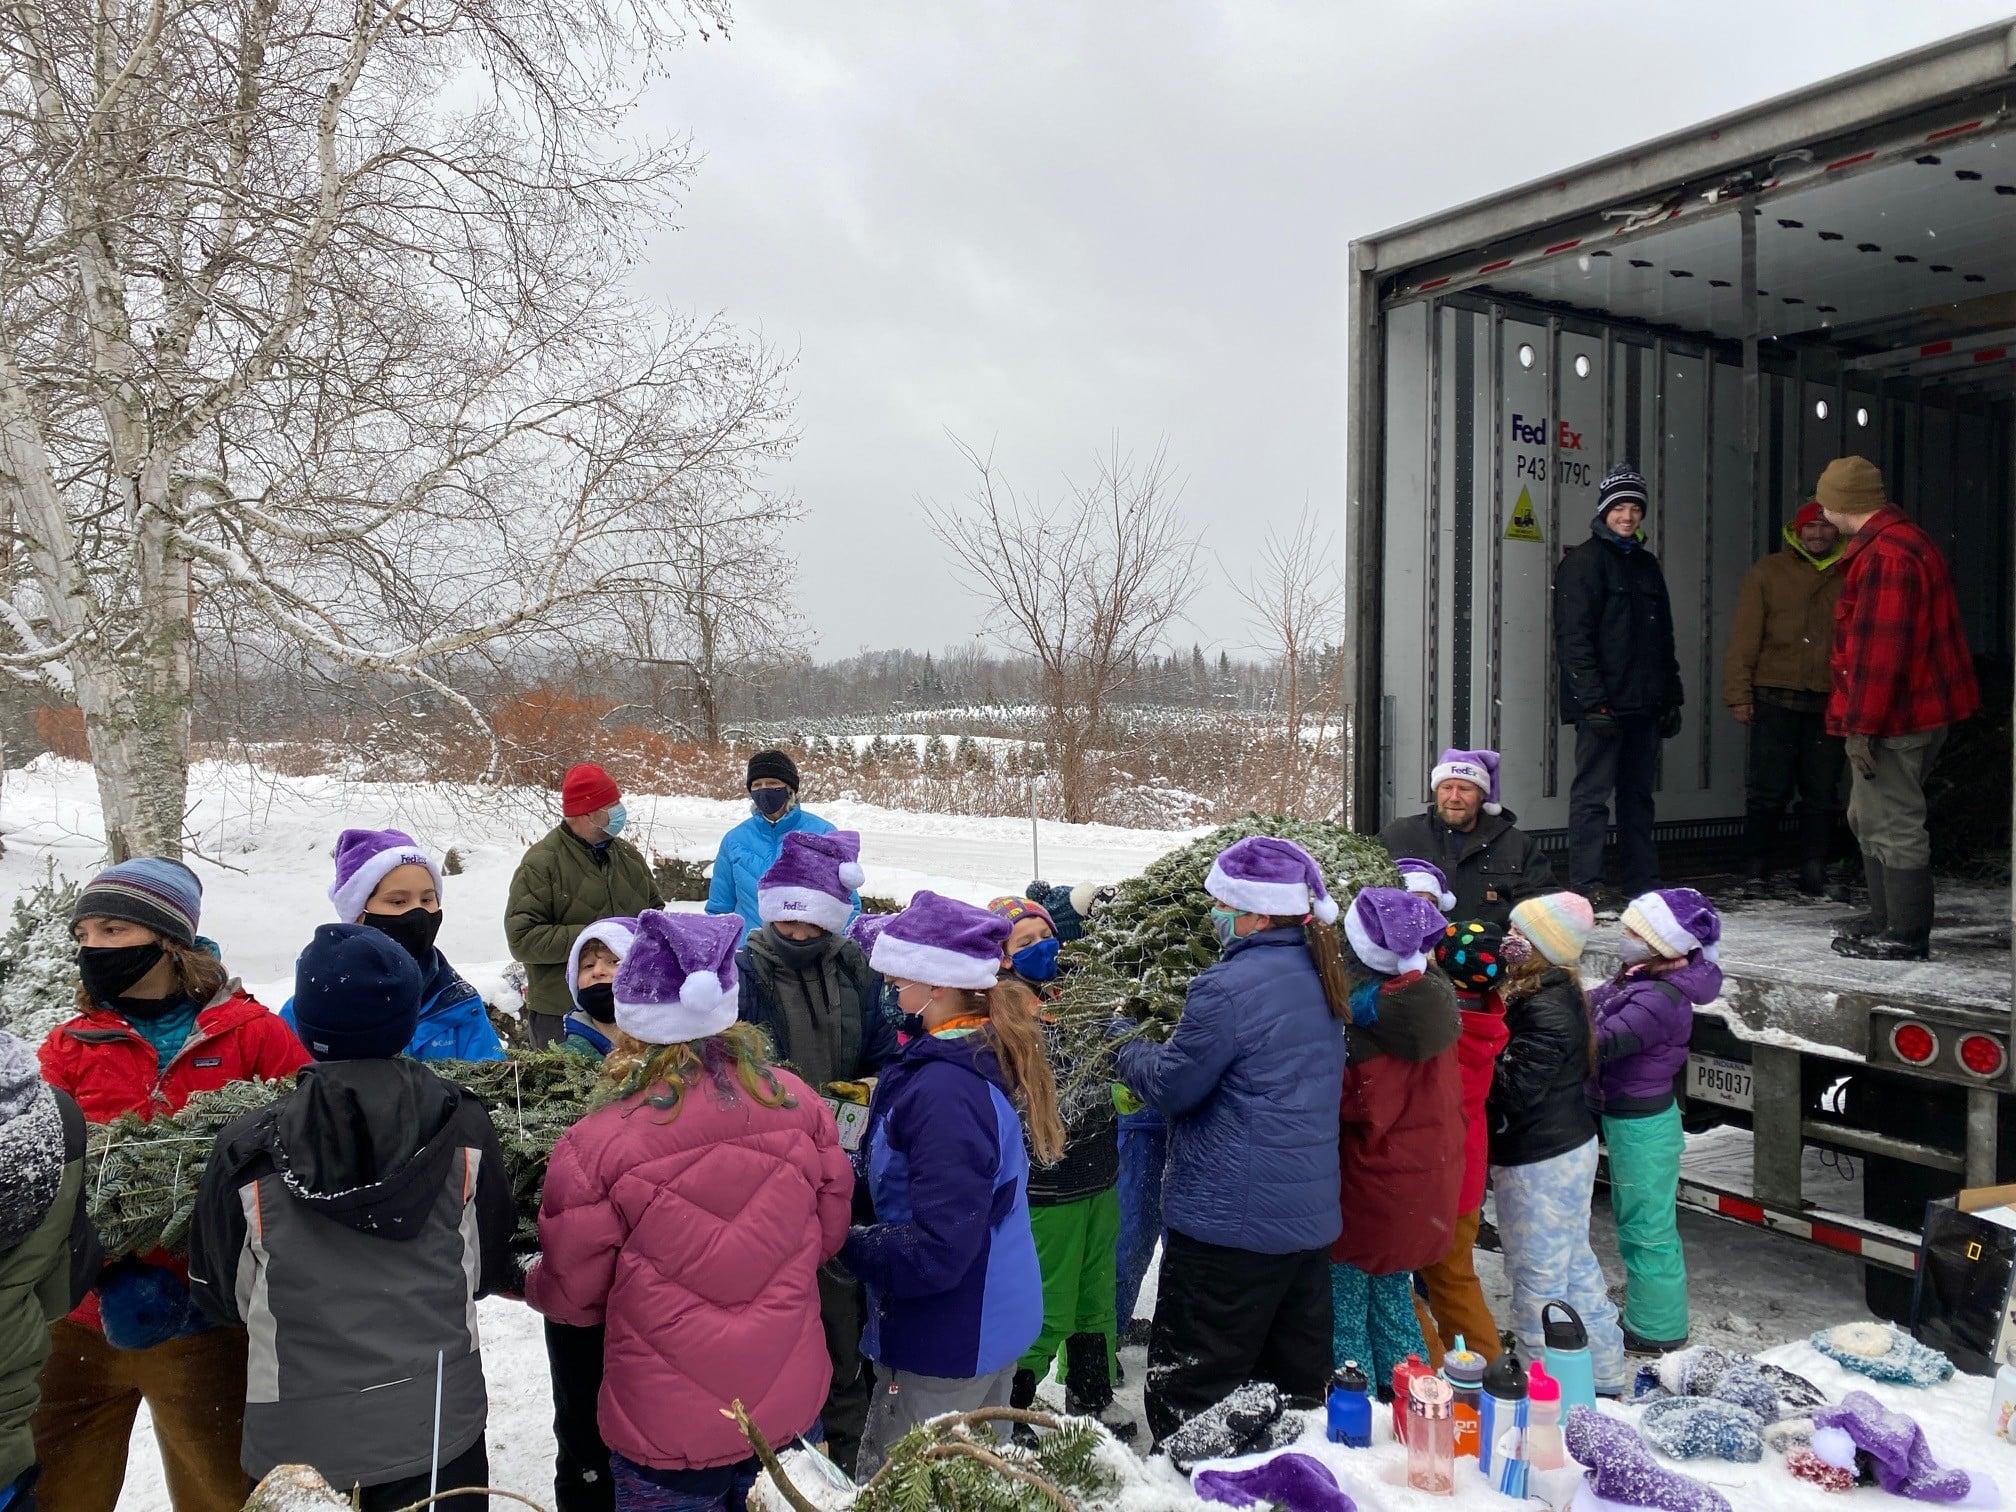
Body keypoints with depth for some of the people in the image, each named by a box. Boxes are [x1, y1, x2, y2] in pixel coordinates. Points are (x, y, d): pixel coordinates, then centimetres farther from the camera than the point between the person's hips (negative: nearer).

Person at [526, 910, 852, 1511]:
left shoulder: (595, 1146, -21)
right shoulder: (797, 1103, -11)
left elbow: (572, 1297, -7)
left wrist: (526, 1282, 16)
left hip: (665, 1439, -3)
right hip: (793, 1410, 3)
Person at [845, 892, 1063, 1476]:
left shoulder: (945, 1090, -29)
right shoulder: (986, 1052, 1)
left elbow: (936, 1252, -30)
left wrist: (843, 1242, -17)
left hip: (946, 1345, -9)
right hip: (997, 1320, 9)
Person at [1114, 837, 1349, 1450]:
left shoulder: (1229, 987, -21)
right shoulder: (1319, 980, 6)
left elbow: (1170, 1084, -13)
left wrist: (1125, 1041, 6)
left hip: (1229, 1219, -8)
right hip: (1310, 1215, 9)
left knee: (1189, 1387, 5)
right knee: (1296, 1379, 20)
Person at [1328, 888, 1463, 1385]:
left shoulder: (1369, 1011, -23)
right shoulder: (1430, 1001, -1)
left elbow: (1360, 1102, -20)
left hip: (1372, 1184, -7)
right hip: (1426, 1186, 8)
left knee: (1346, 1312, 6)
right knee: (1393, 1304, 21)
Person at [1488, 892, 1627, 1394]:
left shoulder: (1544, 1010, -24)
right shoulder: (1556, 995, 6)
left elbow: (1516, 1093, -25)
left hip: (1540, 1164, -10)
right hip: (1569, 1147, 10)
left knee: (1537, 1281, 2)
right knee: (1576, 1267, 20)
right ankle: (1605, 1379, 34)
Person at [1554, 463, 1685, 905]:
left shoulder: (1646, 564, 20)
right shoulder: (1584, 561, -4)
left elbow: (1664, 637, 23)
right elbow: (1573, 637, -13)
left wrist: (1671, 697, 16)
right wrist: (1593, 699, -19)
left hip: (1643, 703, 7)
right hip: (1603, 702, -7)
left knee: (1639, 792, 12)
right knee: (1593, 792, -5)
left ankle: (1642, 876, 19)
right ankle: (1586, 880, -2)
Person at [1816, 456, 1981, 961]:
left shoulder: (1884, 554, -20)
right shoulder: (1907, 540, 16)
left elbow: (1880, 648, -25)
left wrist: (1861, 725, -22)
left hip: (1892, 718, -11)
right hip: (1920, 708, 11)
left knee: (1893, 825, -3)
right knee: (1870, 819, 20)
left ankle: (1906, 936, 4)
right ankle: (1887, 918, 31)